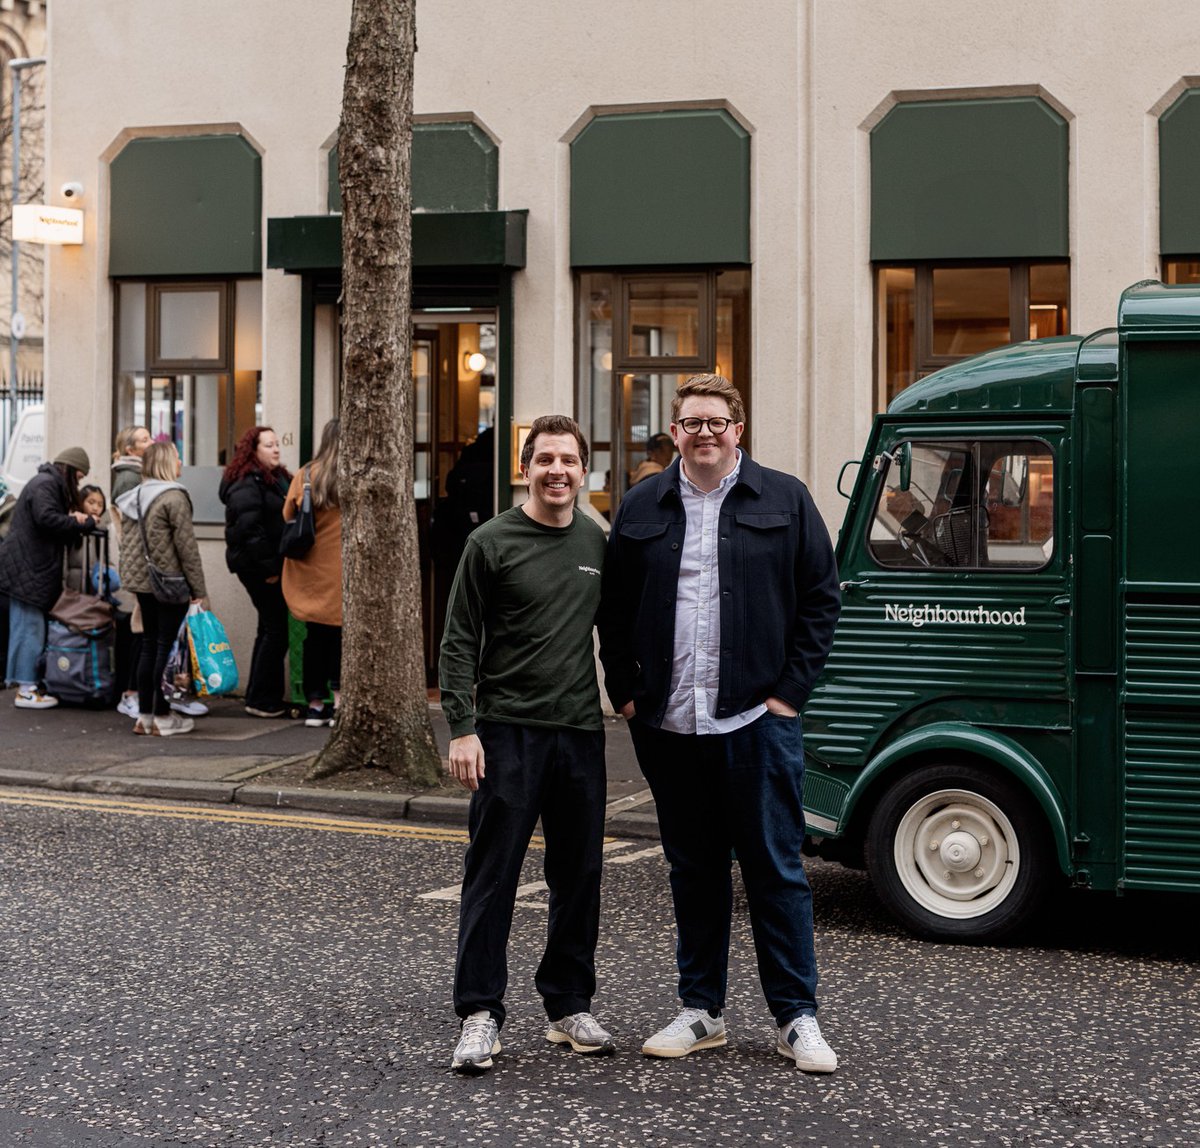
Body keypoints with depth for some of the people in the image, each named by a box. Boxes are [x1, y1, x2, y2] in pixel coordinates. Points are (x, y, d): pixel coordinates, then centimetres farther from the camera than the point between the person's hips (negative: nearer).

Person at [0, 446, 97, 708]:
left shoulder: (50, 484, 22)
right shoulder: (44, 484, -11)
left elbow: (52, 521, 18)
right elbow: (46, 519, -24)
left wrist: (74, 522, -1)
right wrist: (82, 522, -13)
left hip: (30, 568, 10)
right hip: (27, 568, -10)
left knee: (26, 627, 12)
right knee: (30, 628, -8)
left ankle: (25, 684, 17)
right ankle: (26, 690, -5)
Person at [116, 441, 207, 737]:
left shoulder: (133, 498, 12)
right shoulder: (174, 497, -13)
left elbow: (127, 543, 15)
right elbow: (187, 546, -14)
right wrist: (199, 589, -11)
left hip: (142, 582, 8)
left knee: (149, 646, 12)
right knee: (167, 647, -3)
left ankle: (144, 715, 14)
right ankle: (162, 717, 0)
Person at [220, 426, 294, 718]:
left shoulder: (278, 478, 17)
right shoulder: (246, 485, -14)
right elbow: (249, 529, -21)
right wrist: (269, 568, -20)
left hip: (275, 565, 10)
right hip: (259, 568, -10)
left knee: (271, 629, 14)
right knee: (276, 630, -8)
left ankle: (261, 697, 22)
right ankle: (261, 701, -1)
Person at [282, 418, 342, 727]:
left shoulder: (304, 477, 2)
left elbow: (287, 519, 8)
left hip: (311, 571, 3)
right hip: (341, 570, -3)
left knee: (316, 635, 10)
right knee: (342, 633, 3)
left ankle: (315, 703, 14)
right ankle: (340, 699, -3)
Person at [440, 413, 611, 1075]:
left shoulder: (600, 544, 10)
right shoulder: (491, 543, -4)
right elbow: (459, 643, -5)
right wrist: (461, 728, -12)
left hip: (581, 730, 5)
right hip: (507, 729, -4)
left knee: (579, 877, 10)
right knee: (492, 876, -3)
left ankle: (570, 1007, 21)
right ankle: (479, 1014, 4)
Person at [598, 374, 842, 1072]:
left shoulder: (785, 502, 3)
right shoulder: (643, 508, 10)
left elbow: (822, 598, 3)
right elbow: (614, 611, 14)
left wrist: (790, 691, -3)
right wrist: (626, 693, 5)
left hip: (757, 721, -3)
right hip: (669, 725, 3)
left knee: (776, 869, 1)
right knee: (694, 871, 12)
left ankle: (798, 1018, 10)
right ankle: (702, 1012, 22)